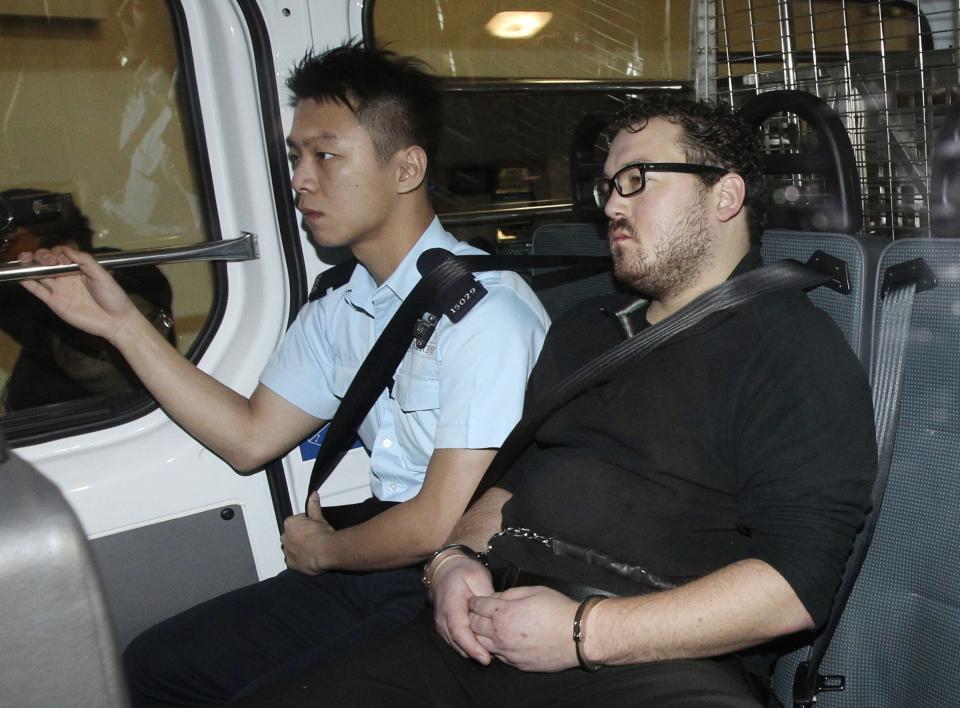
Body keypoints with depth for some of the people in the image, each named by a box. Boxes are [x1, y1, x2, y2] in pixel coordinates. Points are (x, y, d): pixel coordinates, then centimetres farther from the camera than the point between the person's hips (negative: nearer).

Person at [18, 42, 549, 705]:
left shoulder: (484, 307, -21)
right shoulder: (337, 312, 5)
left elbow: (440, 525, -20)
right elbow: (250, 438, 11)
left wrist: (323, 550, 0)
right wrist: (122, 323, 7)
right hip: (373, 570, 8)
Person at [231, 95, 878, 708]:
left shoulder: (795, 350, -1)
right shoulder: (582, 333, 23)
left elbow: (799, 582, -12)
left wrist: (584, 633, -16)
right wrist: (455, 558, 4)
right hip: (488, 638, 6)